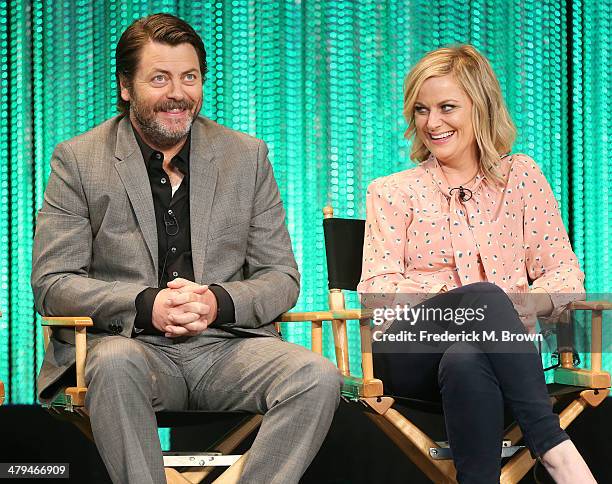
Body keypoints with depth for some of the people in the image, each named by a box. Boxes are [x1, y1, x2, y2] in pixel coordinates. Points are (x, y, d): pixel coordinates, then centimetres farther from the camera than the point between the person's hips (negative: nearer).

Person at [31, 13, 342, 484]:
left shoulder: (247, 156, 12)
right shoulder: (78, 160, 6)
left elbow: (281, 278, 10)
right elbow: (52, 282, 0)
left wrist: (219, 303, -12)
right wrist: (145, 306, -16)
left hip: (226, 344, 2)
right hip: (129, 342, -2)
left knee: (318, 377, -26)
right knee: (117, 364, -37)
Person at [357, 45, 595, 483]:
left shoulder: (521, 177, 17)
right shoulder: (393, 192, 14)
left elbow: (565, 273, 11)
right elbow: (377, 287, 1)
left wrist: (527, 302, -15)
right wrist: (460, 299, -17)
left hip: (499, 349, 1)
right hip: (410, 356, 0)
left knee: (465, 361, -39)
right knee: (483, 294, -35)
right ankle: (554, 447, -40)